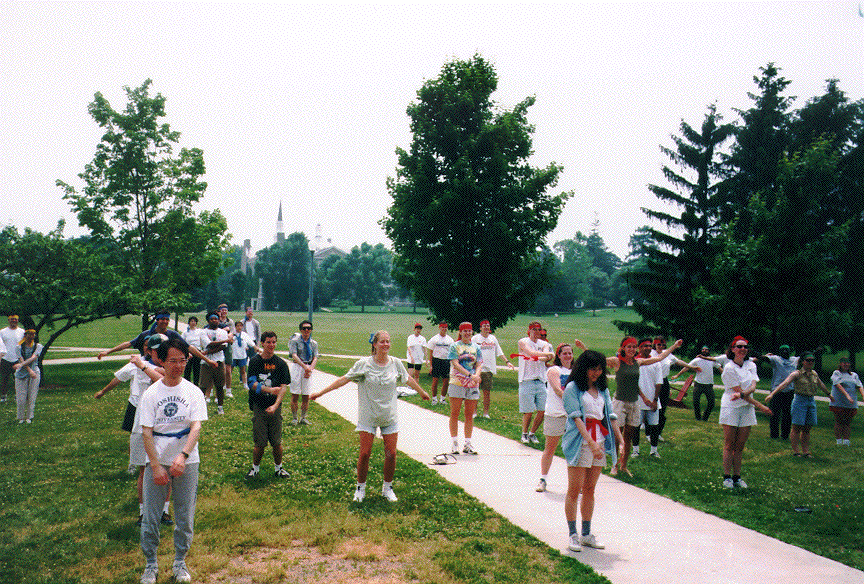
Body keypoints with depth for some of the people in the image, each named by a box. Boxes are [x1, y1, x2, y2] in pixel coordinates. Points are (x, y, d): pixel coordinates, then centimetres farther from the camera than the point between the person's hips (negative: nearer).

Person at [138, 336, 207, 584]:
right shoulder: (151, 393, -2)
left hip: (187, 461, 0)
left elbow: (196, 427, -9)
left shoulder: (193, 392, -1)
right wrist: (156, 466, -13)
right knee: (151, 516, 4)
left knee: (185, 516, 7)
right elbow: (146, 432, -5)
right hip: (157, 461, 0)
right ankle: (150, 564, 22)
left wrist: (183, 455, -25)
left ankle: (180, 562, 24)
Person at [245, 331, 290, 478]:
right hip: (259, 406, 0)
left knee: (277, 442, 4)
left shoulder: (281, 363, 1)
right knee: (260, 442, 1)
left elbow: (283, 387, -4)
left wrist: (275, 405, -16)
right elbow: (251, 384, -7)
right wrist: (269, 390, -21)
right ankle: (255, 468, 23)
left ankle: (278, 468, 24)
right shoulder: (255, 361, 1)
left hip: (275, 407, 1)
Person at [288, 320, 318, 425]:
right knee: (295, 395, -3)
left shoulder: (314, 343, 10)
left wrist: (310, 369, -17)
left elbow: (315, 358, 2)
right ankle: (294, 418, 8)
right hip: (297, 366, -3)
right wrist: (304, 366, -26)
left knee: (306, 396, 3)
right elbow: (294, 355, -13)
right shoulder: (295, 341, -1)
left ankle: (303, 417, 16)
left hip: (309, 368, 3)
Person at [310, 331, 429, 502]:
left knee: (391, 454, 2)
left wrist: (422, 392, 32)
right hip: (368, 416, -2)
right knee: (365, 453, -2)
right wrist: (320, 393, -5)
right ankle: (360, 488, 19)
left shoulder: (396, 364, -1)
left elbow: (408, 379, 17)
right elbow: (344, 379, -4)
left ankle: (387, 488, 22)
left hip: (390, 417, 2)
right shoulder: (363, 364, -9)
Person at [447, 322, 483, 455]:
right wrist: (470, 375, -21)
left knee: (470, 415, 5)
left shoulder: (476, 347, 12)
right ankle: (454, 443, 7)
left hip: (473, 384, 3)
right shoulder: (455, 346, 1)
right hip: (457, 383, -3)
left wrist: (477, 375, -16)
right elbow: (455, 363, -10)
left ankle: (467, 444, 12)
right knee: (455, 413, -1)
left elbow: (479, 364, 6)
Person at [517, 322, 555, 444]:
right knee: (529, 411, -5)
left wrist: (537, 358, -26)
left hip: (541, 381, 4)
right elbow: (531, 352, -18)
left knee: (542, 411, 1)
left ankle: (532, 433, 21)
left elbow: (548, 358, -6)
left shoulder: (544, 344, 14)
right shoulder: (523, 342, 2)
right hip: (527, 381, -4)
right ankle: (524, 433, 18)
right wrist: (548, 354, -23)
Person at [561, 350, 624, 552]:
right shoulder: (572, 388, -5)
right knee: (574, 491, -1)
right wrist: (591, 443, -21)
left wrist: (621, 441, 2)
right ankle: (573, 535, 8)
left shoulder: (602, 389, 13)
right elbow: (576, 417, -13)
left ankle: (586, 534, 20)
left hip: (600, 444, 6)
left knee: (590, 490, 12)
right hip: (580, 443, -6)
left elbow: (611, 416, 12)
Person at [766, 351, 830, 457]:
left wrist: (829, 394, 45)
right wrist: (772, 394, -27)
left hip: (811, 401, 6)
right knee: (797, 428, -4)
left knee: (807, 429, 7)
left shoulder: (814, 373, 12)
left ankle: (805, 451, 13)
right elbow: (784, 384, -16)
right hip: (800, 401, -6)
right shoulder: (797, 374, -7)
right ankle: (795, 451, 0)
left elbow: (821, 385, 31)